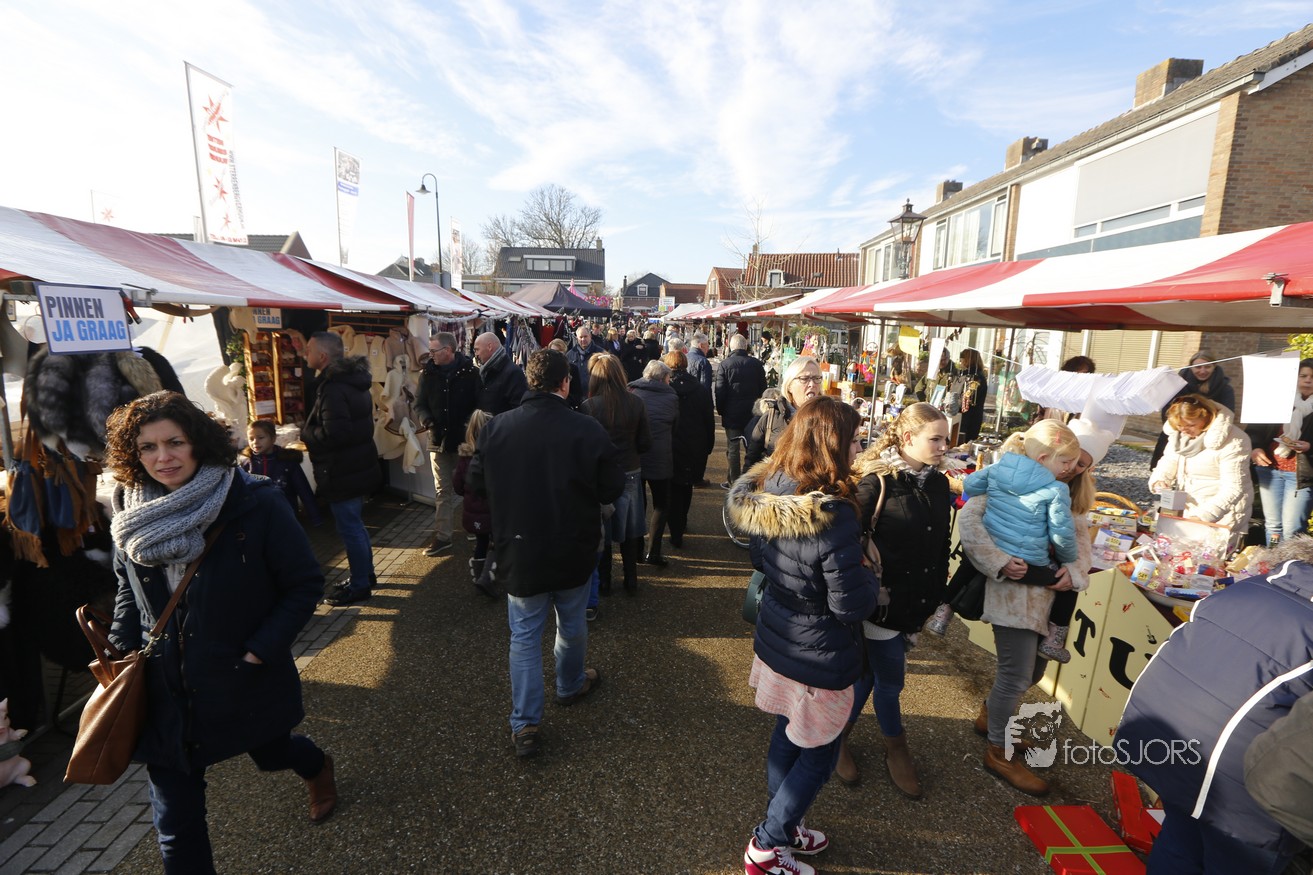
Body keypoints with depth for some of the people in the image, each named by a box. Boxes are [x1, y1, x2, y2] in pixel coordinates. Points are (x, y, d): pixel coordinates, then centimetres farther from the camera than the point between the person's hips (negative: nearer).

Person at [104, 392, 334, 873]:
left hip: (247, 683, -3)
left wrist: (260, 651, -19)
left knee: (271, 752, 25)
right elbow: (127, 591, 13)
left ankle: (318, 766, 61)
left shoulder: (256, 503, -21)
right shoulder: (132, 513, -4)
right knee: (177, 822, 10)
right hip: (164, 688, 3)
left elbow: (305, 584, -15)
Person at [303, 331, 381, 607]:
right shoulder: (352, 380, 9)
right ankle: (366, 573, 35)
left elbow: (333, 434, -30)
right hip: (358, 467, 10)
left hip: (343, 473, -10)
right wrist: (312, 431, 10)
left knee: (349, 528, 2)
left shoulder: (334, 389, -24)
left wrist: (306, 433, -11)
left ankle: (359, 584, 15)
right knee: (355, 524, 22)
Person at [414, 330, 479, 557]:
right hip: (438, 440, 3)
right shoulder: (428, 372, 1)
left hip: (464, 440, -3)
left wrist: (470, 425, -22)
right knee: (442, 490, 10)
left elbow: (480, 403, -7)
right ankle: (442, 536, 17)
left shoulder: (470, 372, -9)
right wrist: (428, 421, -14)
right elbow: (419, 403, 5)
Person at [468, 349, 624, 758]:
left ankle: (525, 724, 19)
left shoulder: (496, 427, -12)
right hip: (573, 553, 0)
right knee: (571, 625, 23)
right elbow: (611, 490, -11)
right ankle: (571, 685, 46)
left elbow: (476, 482, 1)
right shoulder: (588, 430, -19)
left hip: (519, 553, 1)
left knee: (524, 636, 14)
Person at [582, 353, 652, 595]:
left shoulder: (589, 406, -16)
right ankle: (631, 580, 28)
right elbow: (645, 443, -3)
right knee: (629, 528, 17)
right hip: (630, 473, 2)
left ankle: (603, 581, 25)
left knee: (601, 529, 14)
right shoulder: (636, 404, -8)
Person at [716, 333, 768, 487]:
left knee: (732, 448, 4)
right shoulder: (756, 364, 0)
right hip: (752, 413, 3)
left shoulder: (724, 365, -9)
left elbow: (720, 391, -9)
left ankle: (734, 481, 7)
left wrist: (720, 410, 2)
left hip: (731, 414, -3)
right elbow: (763, 388, 6)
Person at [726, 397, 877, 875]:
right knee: (817, 755, 18)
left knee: (786, 737, 26)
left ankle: (781, 825, 47)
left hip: (775, 639, 7)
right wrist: (868, 573, -6)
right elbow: (852, 605, -24)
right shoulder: (834, 515, -31)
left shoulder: (765, 493, -8)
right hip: (819, 659, -7)